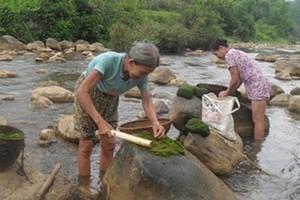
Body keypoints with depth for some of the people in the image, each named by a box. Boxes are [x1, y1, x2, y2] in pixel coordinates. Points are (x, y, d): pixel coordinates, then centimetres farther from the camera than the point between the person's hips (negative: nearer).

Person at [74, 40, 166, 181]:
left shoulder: (141, 75, -21)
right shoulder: (108, 60, -38)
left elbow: (147, 101, -12)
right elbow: (82, 91, -38)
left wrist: (155, 122, -32)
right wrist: (100, 121, -41)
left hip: (109, 97, 5)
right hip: (86, 93, -5)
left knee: (109, 144, 5)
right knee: (86, 144, -3)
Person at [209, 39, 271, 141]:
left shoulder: (229, 55, -10)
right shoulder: (237, 53, 20)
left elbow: (235, 79, -11)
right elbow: (240, 79, 19)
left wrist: (227, 92, 4)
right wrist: (228, 92, 17)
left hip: (258, 86, -10)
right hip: (260, 85, 10)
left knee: (257, 120, -6)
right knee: (258, 119, 11)